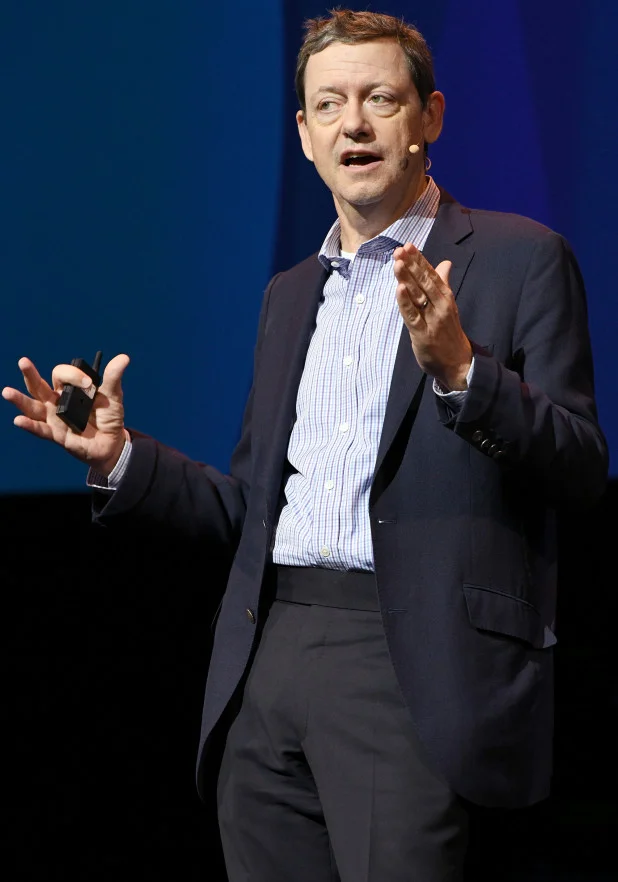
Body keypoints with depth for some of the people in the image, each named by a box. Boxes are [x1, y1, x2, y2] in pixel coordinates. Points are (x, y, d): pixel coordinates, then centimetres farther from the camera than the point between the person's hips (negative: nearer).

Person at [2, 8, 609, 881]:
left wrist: (459, 367, -20)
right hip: (269, 658, 6)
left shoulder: (518, 257, 4)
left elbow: (581, 468, -5)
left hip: (405, 662, -6)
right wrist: (118, 456, 8)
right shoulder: (290, 293, 22)